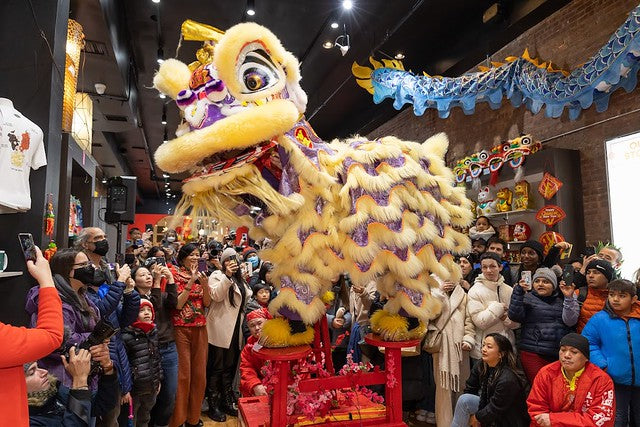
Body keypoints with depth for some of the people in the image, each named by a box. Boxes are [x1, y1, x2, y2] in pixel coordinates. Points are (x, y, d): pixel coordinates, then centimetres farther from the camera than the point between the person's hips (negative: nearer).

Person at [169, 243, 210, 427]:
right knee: (183, 374, -3)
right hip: (181, 328, -5)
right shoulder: (175, 275, -4)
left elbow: (207, 303, 5)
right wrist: (191, 281, -16)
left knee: (199, 374, 8)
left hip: (200, 329, 5)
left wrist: (204, 284, -11)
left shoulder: (200, 275, 11)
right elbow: (178, 304, -12)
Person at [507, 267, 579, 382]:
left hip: (559, 354, 3)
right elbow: (515, 316, -9)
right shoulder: (528, 298, 6)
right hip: (533, 353, -3)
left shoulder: (562, 300, 14)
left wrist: (569, 298, -11)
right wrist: (519, 292, -16)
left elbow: (570, 321, 0)